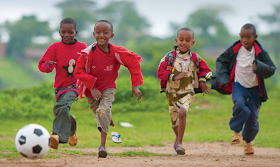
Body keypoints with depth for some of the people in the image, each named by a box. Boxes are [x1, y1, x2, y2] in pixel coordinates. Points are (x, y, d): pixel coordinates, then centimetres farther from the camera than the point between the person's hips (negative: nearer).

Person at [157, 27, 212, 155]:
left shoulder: (195, 58, -2)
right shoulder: (170, 57, -7)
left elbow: (205, 69, 13)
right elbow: (160, 72, -12)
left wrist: (202, 81, -2)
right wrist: (175, 77, -22)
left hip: (187, 92, -1)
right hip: (172, 92, 1)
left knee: (182, 112, -26)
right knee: (174, 119, 11)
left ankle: (179, 142, -17)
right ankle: (178, 138, 44)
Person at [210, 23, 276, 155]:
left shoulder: (261, 53, -8)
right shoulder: (234, 50, -6)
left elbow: (271, 69, -11)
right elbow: (220, 61, 8)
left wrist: (259, 67, -31)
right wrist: (224, 79, -3)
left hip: (255, 89, 1)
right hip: (239, 86, -1)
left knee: (253, 117, 5)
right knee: (240, 106, -31)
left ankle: (247, 141, 33)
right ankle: (236, 132, -9)